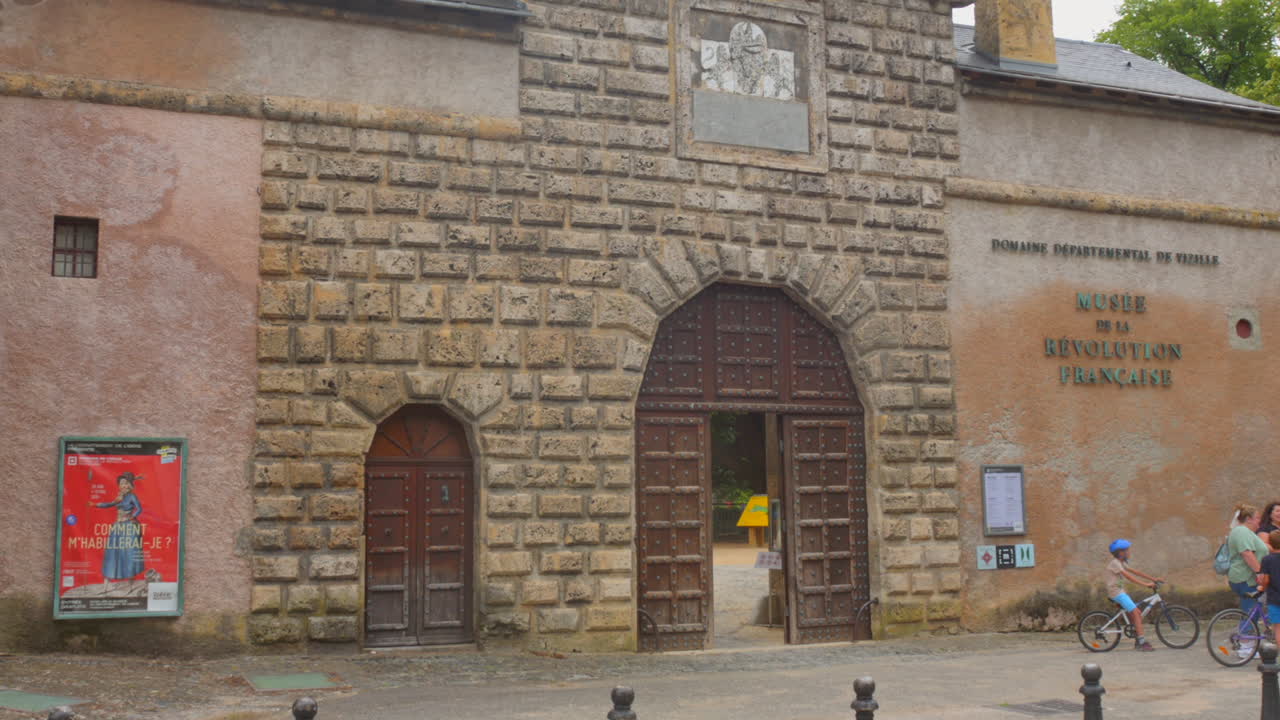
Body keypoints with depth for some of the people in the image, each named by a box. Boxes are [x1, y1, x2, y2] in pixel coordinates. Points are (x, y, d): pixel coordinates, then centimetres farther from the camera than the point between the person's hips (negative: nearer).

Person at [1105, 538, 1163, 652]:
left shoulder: (1121, 563, 16)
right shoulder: (1115, 563, -15)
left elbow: (1136, 572, 15)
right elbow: (1128, 576, -24)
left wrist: (1153, 579, 9)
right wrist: (1145, 584, -28)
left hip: (1120, 592, 10)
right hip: (1116, 592, -10)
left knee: (1138, 614, 6)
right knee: (1136, 613, -16)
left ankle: (1138, 642, 11)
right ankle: (1142, 642, -17)